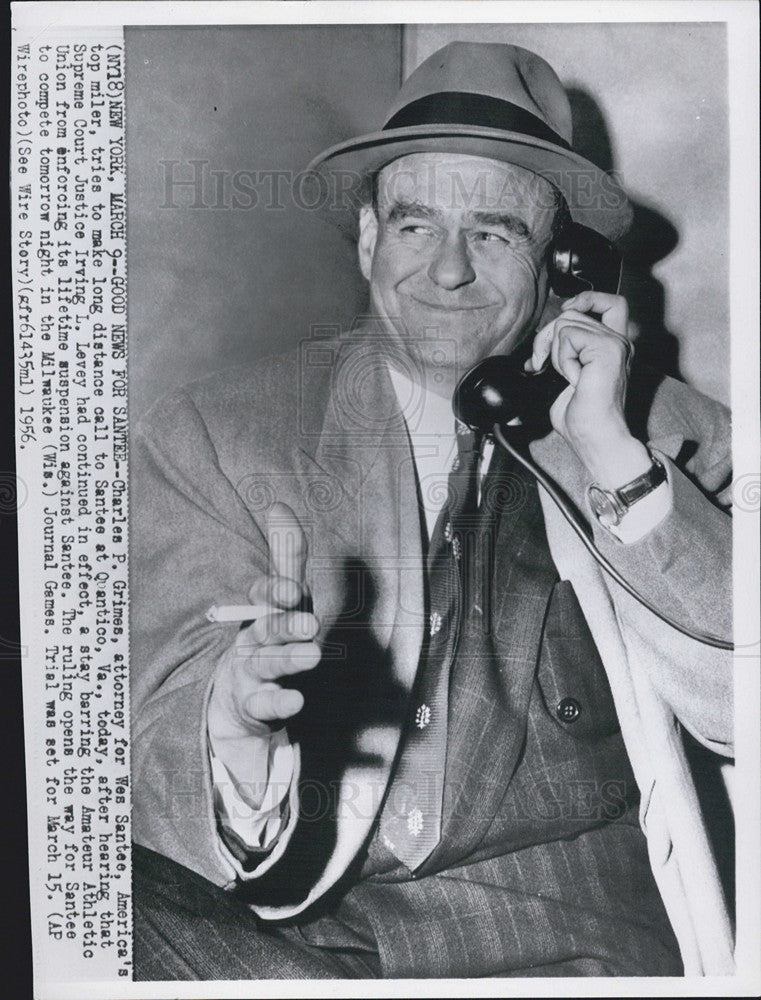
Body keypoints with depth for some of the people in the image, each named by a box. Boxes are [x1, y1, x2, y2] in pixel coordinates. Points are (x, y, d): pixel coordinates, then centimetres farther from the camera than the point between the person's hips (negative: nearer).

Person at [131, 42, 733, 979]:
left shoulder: (666, 435, 4)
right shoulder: (209, 438, 0)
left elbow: (736, 715, -4)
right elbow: (158, 748, -6)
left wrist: (613, 456, -11)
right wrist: (232, 720, -28)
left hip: (560, 931, 1)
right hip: (277, 920, 1)